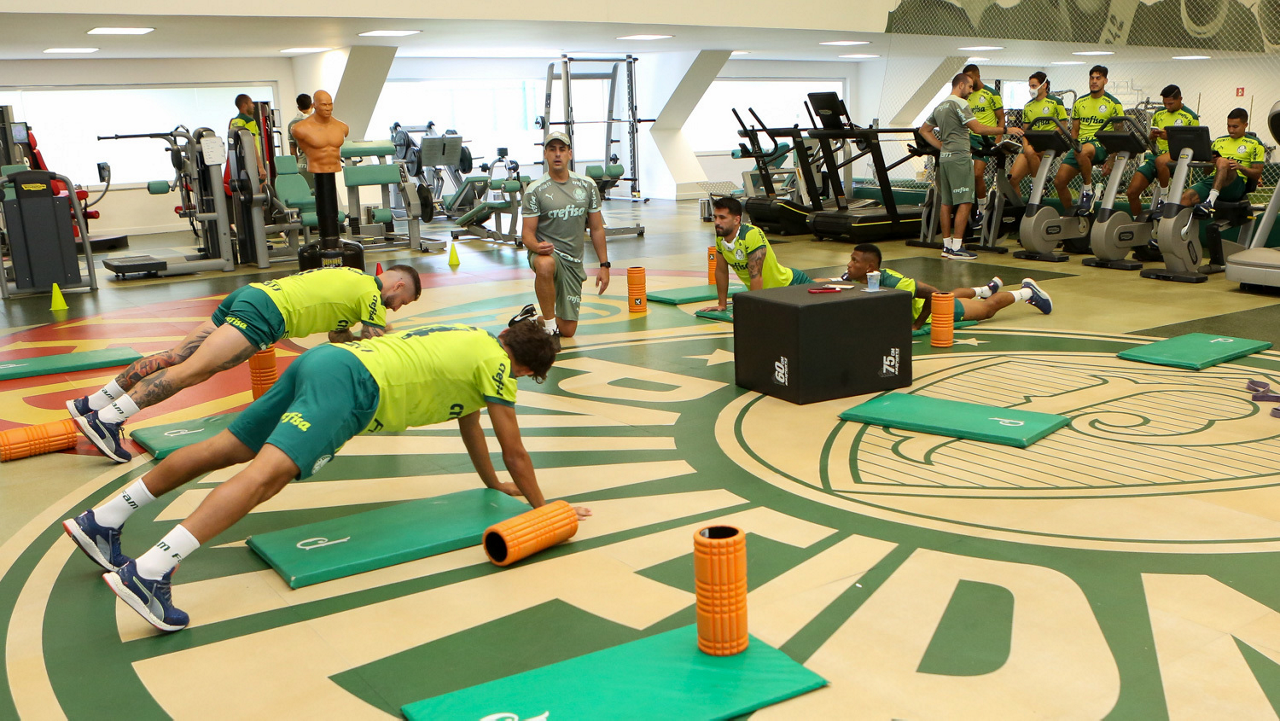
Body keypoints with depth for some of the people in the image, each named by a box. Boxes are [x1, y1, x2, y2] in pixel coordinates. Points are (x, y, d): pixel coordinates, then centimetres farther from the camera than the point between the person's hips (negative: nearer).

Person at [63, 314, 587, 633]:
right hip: (351, 383, -10)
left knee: (224, 449, 10)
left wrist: (493, 483, 48)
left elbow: (468, 423, 40)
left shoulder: (472, 340, 28)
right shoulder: (497, 365, 3)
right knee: (269, 471, -26)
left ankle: (102, 522, 13)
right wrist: (540, 506, 19)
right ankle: (150, 572, -41)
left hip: (326, 359, 10)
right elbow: (513, 449, 6)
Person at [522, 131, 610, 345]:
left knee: (568, 331, 2)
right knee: (545, 266, -44)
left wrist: (604, 265, 5)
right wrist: (537, 246, -31)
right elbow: (527, 231, -8)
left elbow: (597, 228, 10)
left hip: (573, 262, 4)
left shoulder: (587, 185, 4)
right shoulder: (535, 190, -6)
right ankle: (549, 327, -25)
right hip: (546, 252, -4)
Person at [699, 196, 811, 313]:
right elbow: (721, 271, 3)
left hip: (787, 284, -7)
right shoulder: (720, 237, -10)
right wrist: (722, 304, 6)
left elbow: (756, 276, -30)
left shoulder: (752, 235, -32)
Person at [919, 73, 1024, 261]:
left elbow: (924, 130, 23)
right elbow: (978, 128, -18)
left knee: (946, 203, 10)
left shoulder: (939, 106, 17)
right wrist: (1006, 130, -13)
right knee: (964, 203, -8)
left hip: (944, 158, 9)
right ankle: (956, 248, -11)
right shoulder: (959, 104, -10)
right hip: (959, 158, -9)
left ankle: (947, 245, 13)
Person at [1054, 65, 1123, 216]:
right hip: (1080, 146, 5)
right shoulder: (1080, 103, 16)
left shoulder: (1113, 104, 3)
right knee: (1059, 181, -9)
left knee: (1083, 152, -41)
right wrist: (1074, 147, 1)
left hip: (1101, 145, -5)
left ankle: (1088, 191, -21)